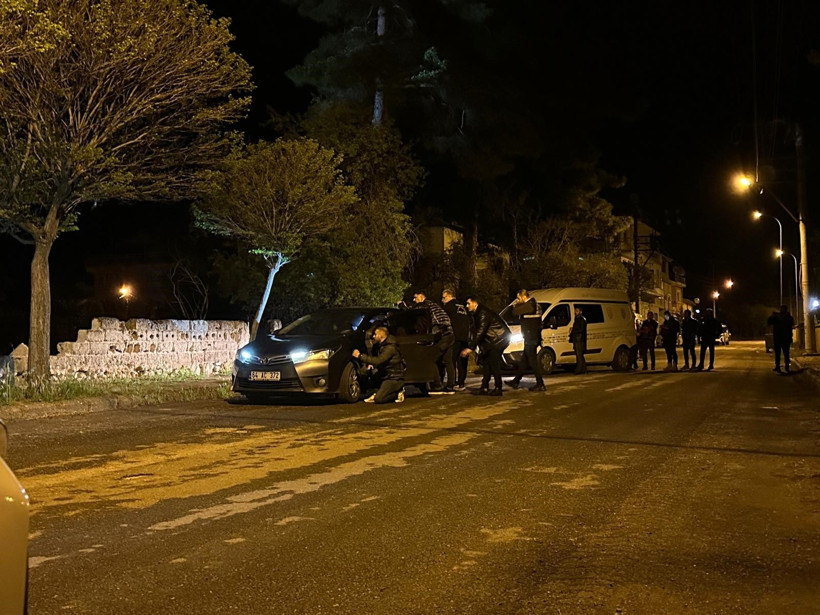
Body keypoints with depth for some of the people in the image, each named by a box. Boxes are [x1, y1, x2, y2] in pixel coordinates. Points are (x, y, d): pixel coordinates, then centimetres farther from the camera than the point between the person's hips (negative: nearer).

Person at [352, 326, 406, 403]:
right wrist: (370, 363, -3)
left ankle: (398, 392, -1)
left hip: (394, 379, -10)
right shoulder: (381, 346, 9)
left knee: (378, 399, -18)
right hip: (386, 376, 10)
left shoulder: (390, 347, -21)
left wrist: (360, 356, -29)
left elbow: (378, 361, -32)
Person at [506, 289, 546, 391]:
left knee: (533, 361, -6)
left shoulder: (529, 305, -18)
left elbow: (515, 312, -16)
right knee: (524, 360, 16)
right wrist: (518, 305, 11)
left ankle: (540, 384, -5)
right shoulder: (534, 304, 15)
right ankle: (516, 381, 26)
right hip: (531, 338, 10)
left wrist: (516, 305, 2)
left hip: (531, 338, -10)